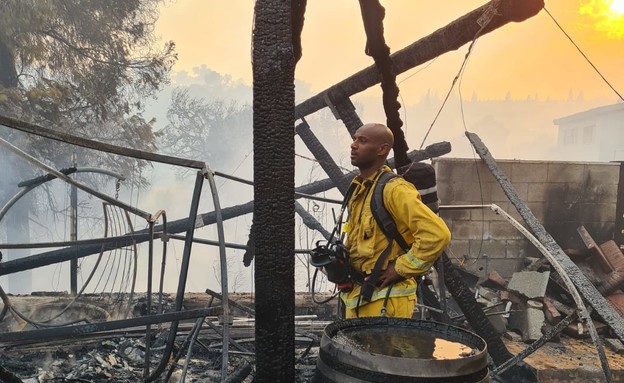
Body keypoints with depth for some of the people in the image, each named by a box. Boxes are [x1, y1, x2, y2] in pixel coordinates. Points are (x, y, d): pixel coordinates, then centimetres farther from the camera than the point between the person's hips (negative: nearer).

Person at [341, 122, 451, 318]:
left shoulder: (394, 189, -16)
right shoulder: (358, 190, 12)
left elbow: (437, 233, -25)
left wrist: (401, 268, -17)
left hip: (384, 298, -9)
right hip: (355, 297, 9)